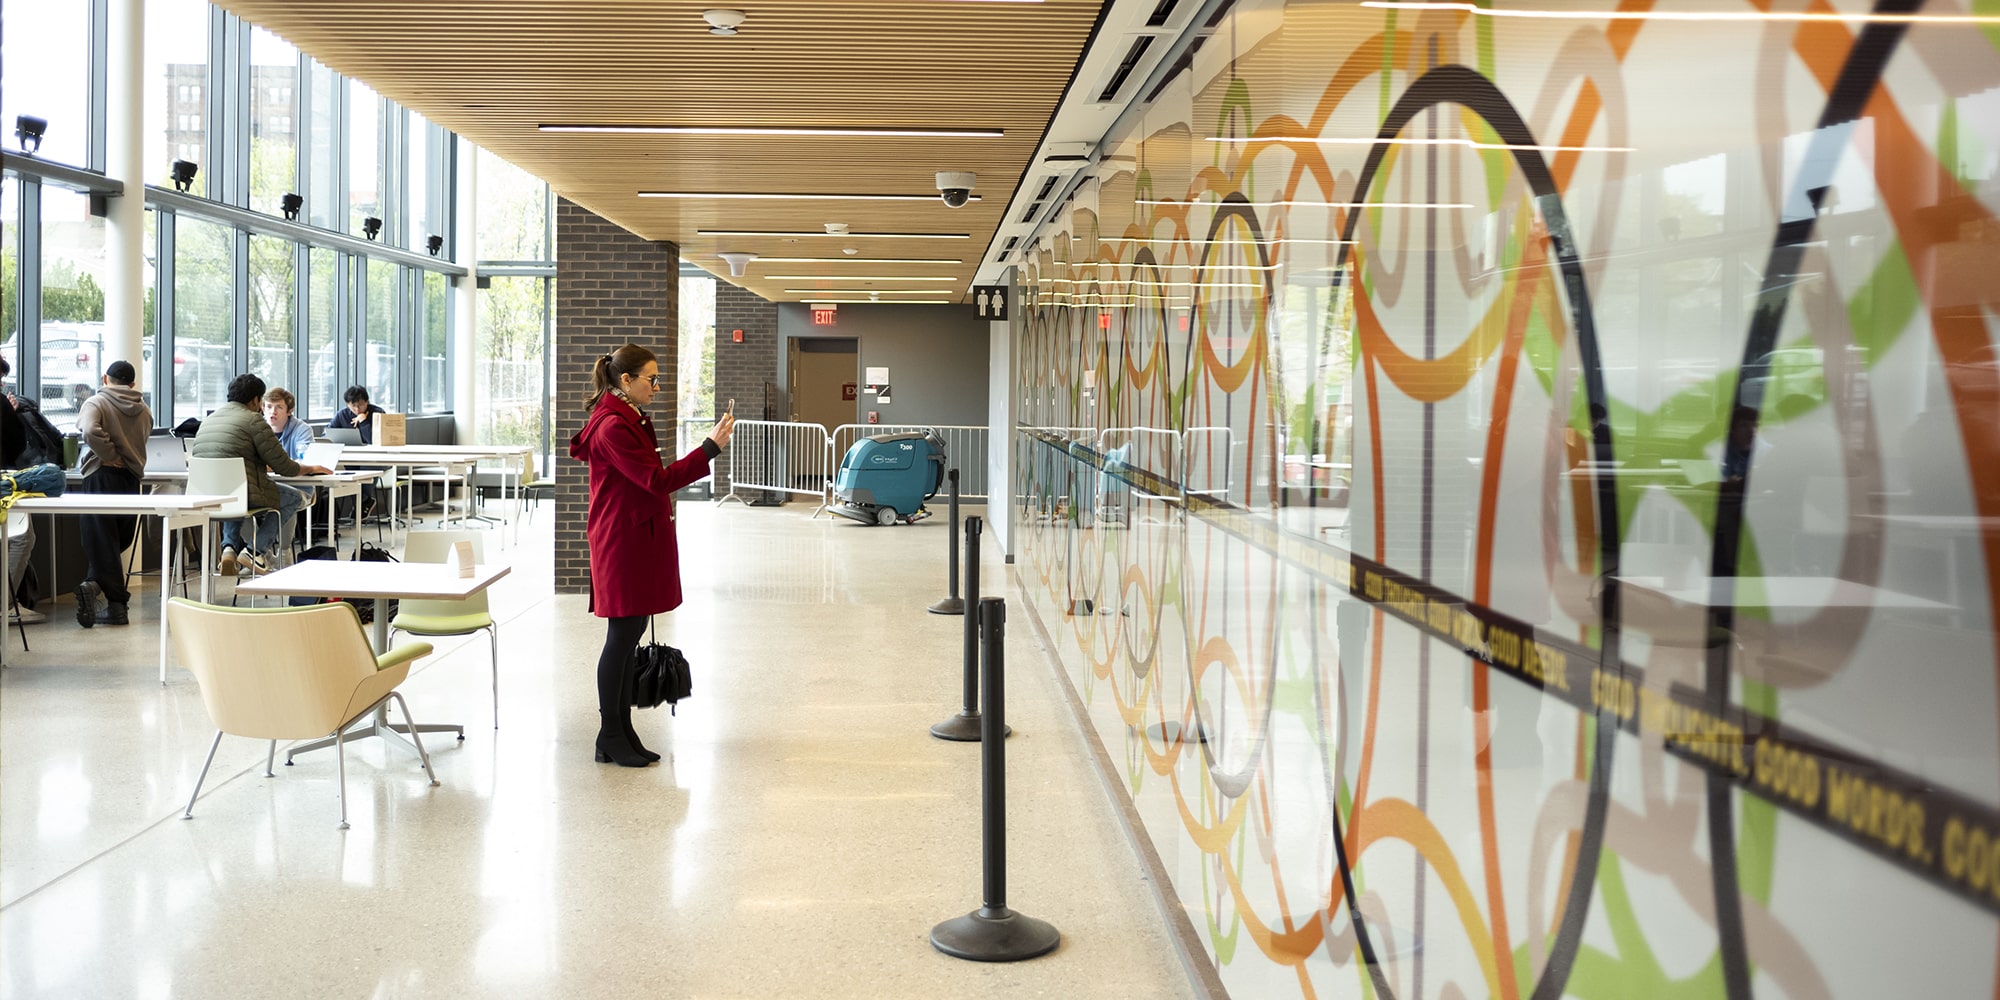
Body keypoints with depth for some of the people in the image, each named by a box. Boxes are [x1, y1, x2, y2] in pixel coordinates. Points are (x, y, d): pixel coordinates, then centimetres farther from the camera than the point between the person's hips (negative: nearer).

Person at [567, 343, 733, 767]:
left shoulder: (631, 420, 15)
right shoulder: (613, 427, -18)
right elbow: (657, 480, -23)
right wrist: (711, 447, -23)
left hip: (637, 538, 10)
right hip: (621, 541, -10)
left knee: (630, 633, 12)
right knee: (622, 636, -4)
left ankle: (622, 734, 18)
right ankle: (610, 739, 6)